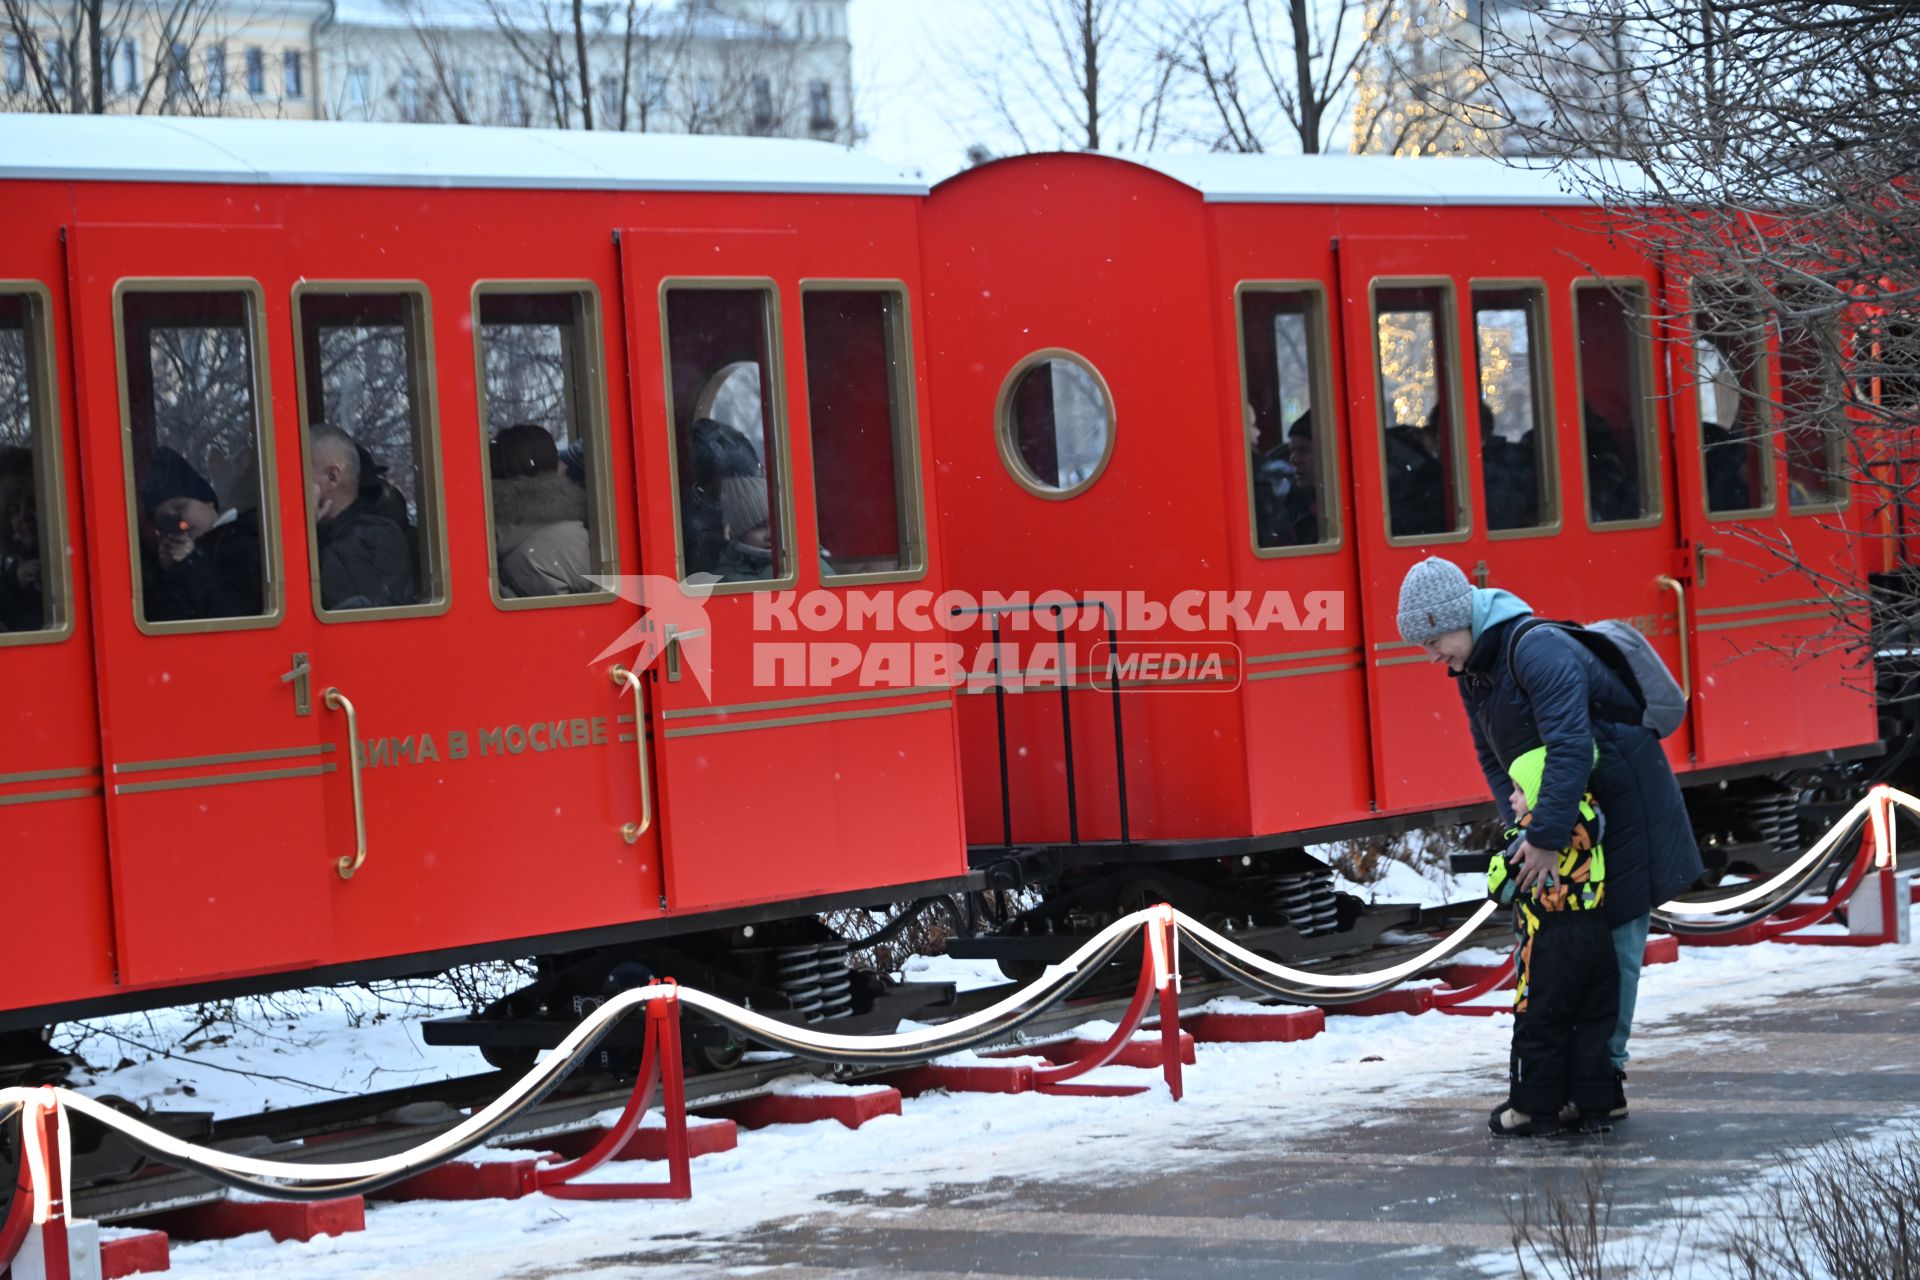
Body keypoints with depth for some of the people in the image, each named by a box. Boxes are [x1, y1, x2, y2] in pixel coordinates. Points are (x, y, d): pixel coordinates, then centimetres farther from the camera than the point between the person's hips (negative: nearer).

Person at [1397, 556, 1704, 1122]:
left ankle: (1606, 1072, 1)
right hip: (1573, 809, 9)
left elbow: (1570, 746, -35)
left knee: (1615, 938, -4)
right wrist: (1514, 803, -10)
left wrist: (1547, 834, -36)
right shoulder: (1472, 668, 3)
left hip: (1625, 807, -9)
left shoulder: (1537, 650, -27)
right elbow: (1490, 752, 10)